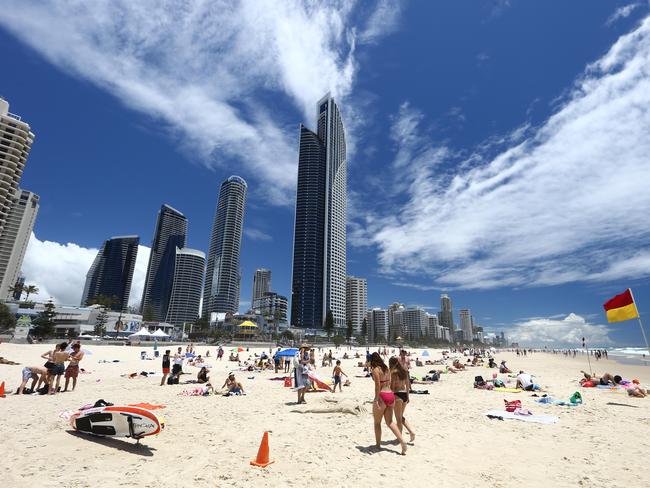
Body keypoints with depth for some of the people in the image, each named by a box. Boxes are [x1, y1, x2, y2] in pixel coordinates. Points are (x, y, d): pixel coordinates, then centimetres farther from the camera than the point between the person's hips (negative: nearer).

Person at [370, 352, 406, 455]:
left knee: (377, 422, 13)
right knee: (389, 422, 16)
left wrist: (376, 399, -16)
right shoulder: (387, 368, 10)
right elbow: (389, 383, 15)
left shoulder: (375, 369, -11)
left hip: (382, 396, -7)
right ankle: (402, 441, 3)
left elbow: (378, 385, -18)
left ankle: (378, 444, 23)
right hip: (391, 395, 7)